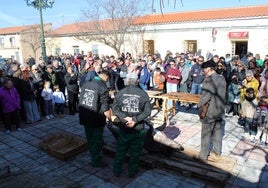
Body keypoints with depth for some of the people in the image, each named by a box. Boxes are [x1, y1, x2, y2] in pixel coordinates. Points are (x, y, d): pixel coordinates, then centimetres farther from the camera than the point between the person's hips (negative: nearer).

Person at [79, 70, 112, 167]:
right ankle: (96, 161, 26)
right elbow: (105, 109, -21)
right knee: (97, 140, 11)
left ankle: (93, 155, 42)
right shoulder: (103, 88, -19)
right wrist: (110, 120, -6)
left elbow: (80, 101, 8)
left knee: (90, 138, 22)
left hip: (85, 118, 6)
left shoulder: (85, 84, -1)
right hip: (96, 119, -6)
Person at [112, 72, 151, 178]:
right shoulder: (143, 94, -5)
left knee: (120, 150, 18)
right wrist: (135, 120, -13)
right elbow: (147, 111, -9)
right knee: (135, 151, 16)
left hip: (124, 127, 1)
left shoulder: (120, 92, -3)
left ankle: (116, 171, 32)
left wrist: (124, 118, -16)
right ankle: (132, 172, 28)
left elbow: (114, 108, -9)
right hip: (138, 128, -1)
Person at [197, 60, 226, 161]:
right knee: (218, 132, 21)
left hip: (210, 111, -7)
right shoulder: (222, 78, 4)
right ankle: (218, 151, 36)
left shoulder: (209, 79, -21)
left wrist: (199, 105, -8)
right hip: (220, 110, 8)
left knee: (206, 134, 5)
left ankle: (203, 155, 15)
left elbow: (206, 96, -23)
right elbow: (223, 94, 10)